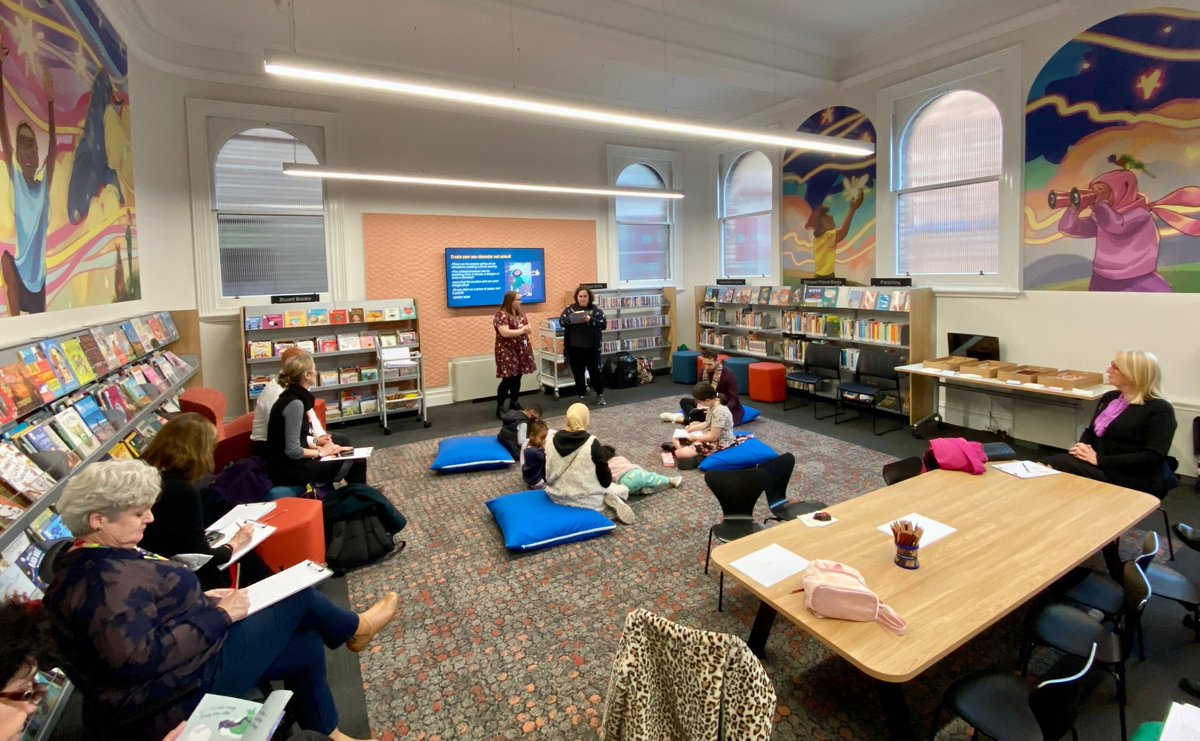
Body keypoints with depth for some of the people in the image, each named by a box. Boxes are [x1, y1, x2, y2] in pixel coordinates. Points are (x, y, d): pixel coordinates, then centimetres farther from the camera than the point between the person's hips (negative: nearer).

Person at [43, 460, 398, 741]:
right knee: (298, 596, -2)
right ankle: (355, 628, 28)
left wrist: (202, 600, 3)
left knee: (308, 645, 12)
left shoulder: (92, 559, 5)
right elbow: (140, 658, -35)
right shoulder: (105, 580, -30)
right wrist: (219, 615, -24)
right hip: (184, 689, -10)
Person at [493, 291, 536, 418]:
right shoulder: (501, 315, -12)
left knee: (517, 378, 9)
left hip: (521, 350, 7)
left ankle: (514, 403, 22)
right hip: (507, 351, -7)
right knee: (507, 379, -10)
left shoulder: (521, 314, 13)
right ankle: (500, 407, -3)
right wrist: (522, 330, -15)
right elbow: (505, 332, -22)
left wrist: (528, 329, -12)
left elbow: (529, 328, 13)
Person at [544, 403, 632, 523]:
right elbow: (605, 478, -11)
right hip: (587, 499, -4)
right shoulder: (592, 443, -19)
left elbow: (547, 473, 2)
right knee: (622, 490, 23)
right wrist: (607, 482, 11)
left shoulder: (552, 440, -8)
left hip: (556, 496, 4)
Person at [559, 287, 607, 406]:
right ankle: (582, 395, 23)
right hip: (574, 347, 2)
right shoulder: (570, 309, 6)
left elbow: (604, 324, -8)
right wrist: (571, 318, -23)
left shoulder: (596, 309, 0)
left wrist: (590, 320, -23)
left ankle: (600, 394, 22)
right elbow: (561, 321, -3)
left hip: (591, 347, -2)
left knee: (594, 371, 6)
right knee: (577, 372, 10)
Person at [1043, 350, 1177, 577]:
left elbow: (1153, 457, -17)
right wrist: (1082, 445, -4)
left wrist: (1099, 460, -24)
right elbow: (1091, 431, 20)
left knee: (1056, 470, -31)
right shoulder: (1109, 398, 15)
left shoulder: (1159, 409, -8)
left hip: (1133, 479, -7)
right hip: (1100, 466, 8)